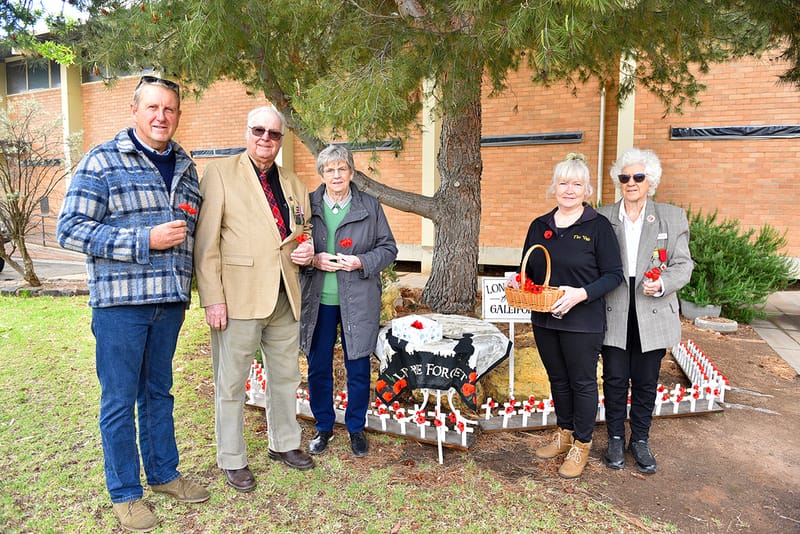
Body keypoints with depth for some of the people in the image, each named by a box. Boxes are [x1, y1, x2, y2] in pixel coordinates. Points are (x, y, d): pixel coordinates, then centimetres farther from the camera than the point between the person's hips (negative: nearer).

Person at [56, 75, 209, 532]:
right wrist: (145, 241, -19)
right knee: (120, 400, 6)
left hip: (169, 303, 5)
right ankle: (125, 493, 22)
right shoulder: (102, 161, -6)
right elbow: (70, 230, -11)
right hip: (120, 302, -5)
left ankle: (164, 473, 32)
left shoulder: (186, 168, 11)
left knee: (159, 392, 17)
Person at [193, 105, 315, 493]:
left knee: (286, 377, 18)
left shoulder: (293, 184, 13)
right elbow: (206, 242, -10)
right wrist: (212, 299, -16)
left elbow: (303, 233, 23)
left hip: (285, 298, 6)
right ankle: (232, 460, 25)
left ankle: (284, 444, 38)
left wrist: (306, 251, -1)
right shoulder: (220, 173, -4)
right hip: (238, 298, -6)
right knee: (231, 384, 7)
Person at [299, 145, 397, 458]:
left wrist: (362, 262, -13)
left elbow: (388, 248, 4)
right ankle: (323, 426, 31)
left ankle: (356, 428, 29)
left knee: (358, 368, 8)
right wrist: (313, 260, -13)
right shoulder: (307, 204, 2)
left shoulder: (370, 206, 2)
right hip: (317, 300, 1)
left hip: (358, 302, 0)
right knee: (318, 367, 11)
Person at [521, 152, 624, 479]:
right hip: (544, 319, 5)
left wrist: (582, 294, -24)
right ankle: (564, 434, 38)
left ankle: (582, 445, 26)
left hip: (583, 321, -5)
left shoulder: (598, 226, -9)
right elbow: (529, 271, 14)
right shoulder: (539, 226, 6)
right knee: (558, 379, 19)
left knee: (582, 382, 9)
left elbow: (614, 274, -10)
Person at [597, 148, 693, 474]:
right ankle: (616, 439, 27)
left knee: (646, 382, 11)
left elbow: (683, 264, 2)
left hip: (653, 315, 0)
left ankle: (640, 441, 29)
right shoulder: (602, 218, 4)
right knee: (615, 379, 8)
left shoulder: (673, 217, 4)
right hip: (614, 315, 0)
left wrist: (664, 284, -17)